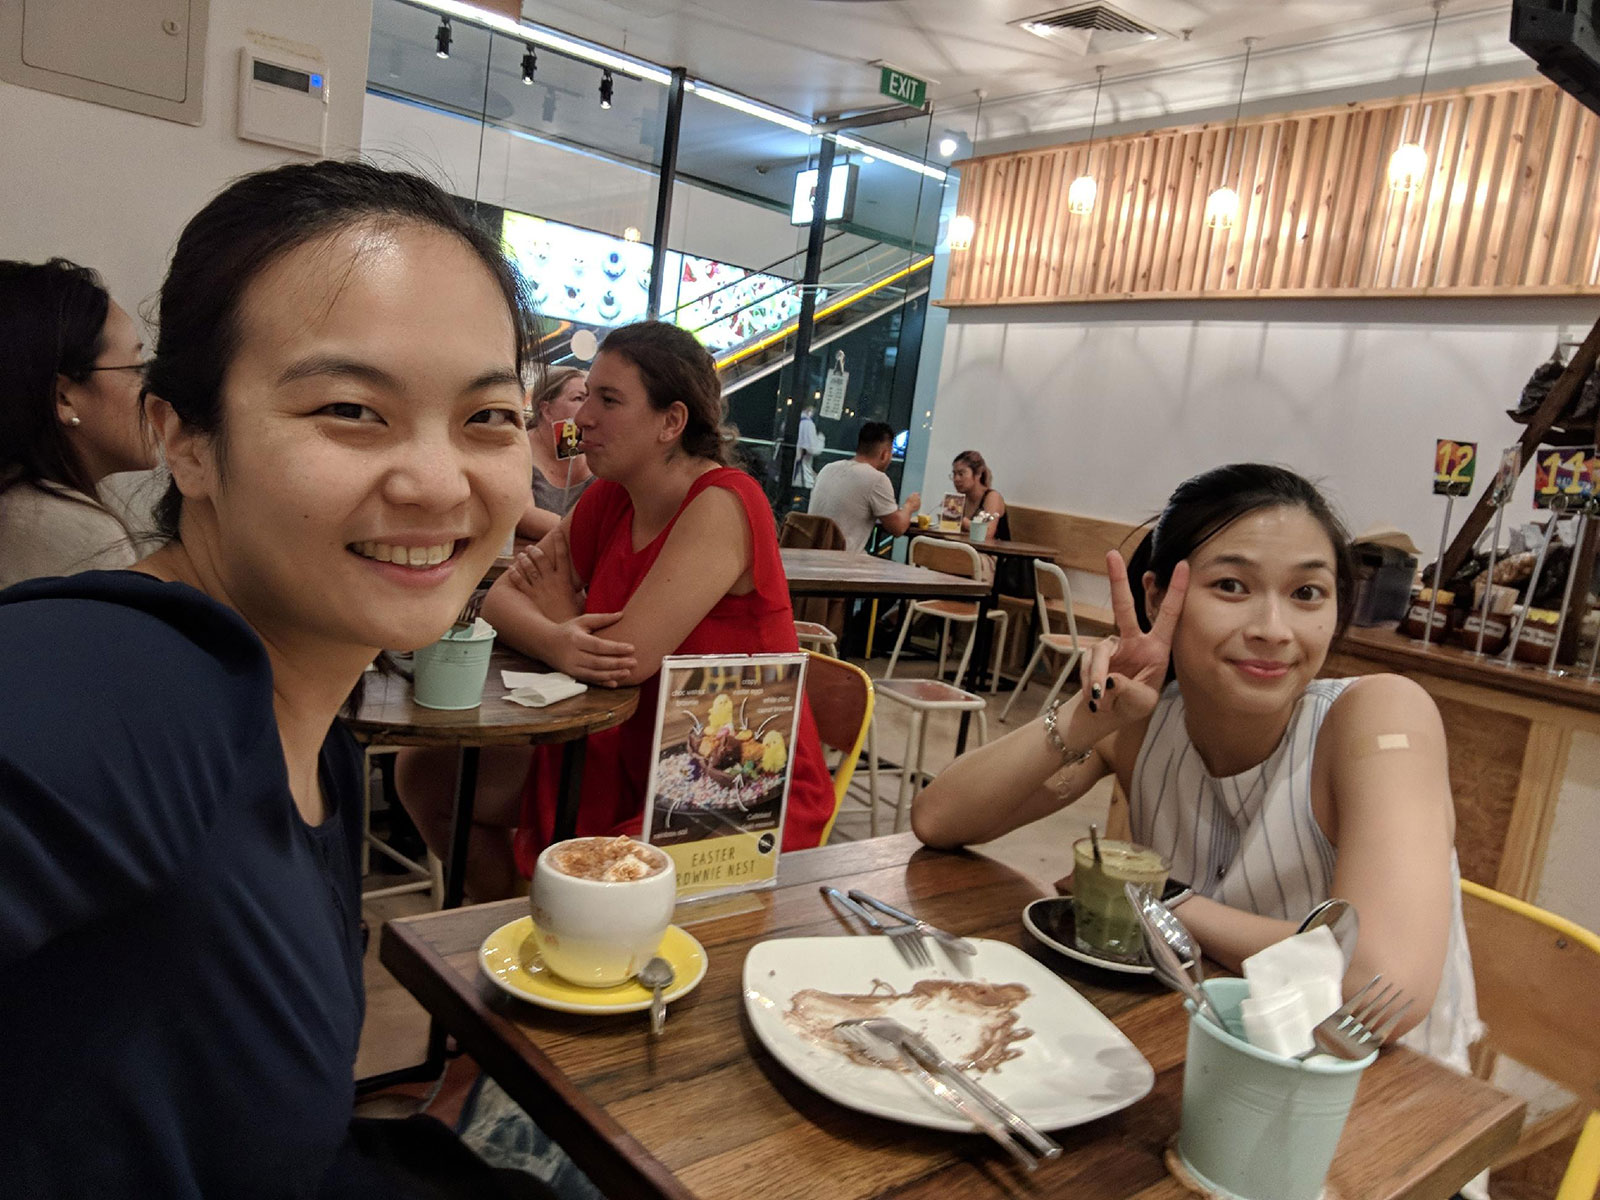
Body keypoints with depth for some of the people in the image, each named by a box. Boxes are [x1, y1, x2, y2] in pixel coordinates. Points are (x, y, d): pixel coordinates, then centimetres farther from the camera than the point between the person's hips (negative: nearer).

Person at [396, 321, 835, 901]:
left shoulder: (721, 506, -21)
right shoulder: (610, 500, 3)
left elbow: (626, 662, -26)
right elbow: (500, 598, 0)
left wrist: (559, 609, -5)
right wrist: (556, 641, -23)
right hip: (627, 757, 8)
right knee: (427, 772, 6)